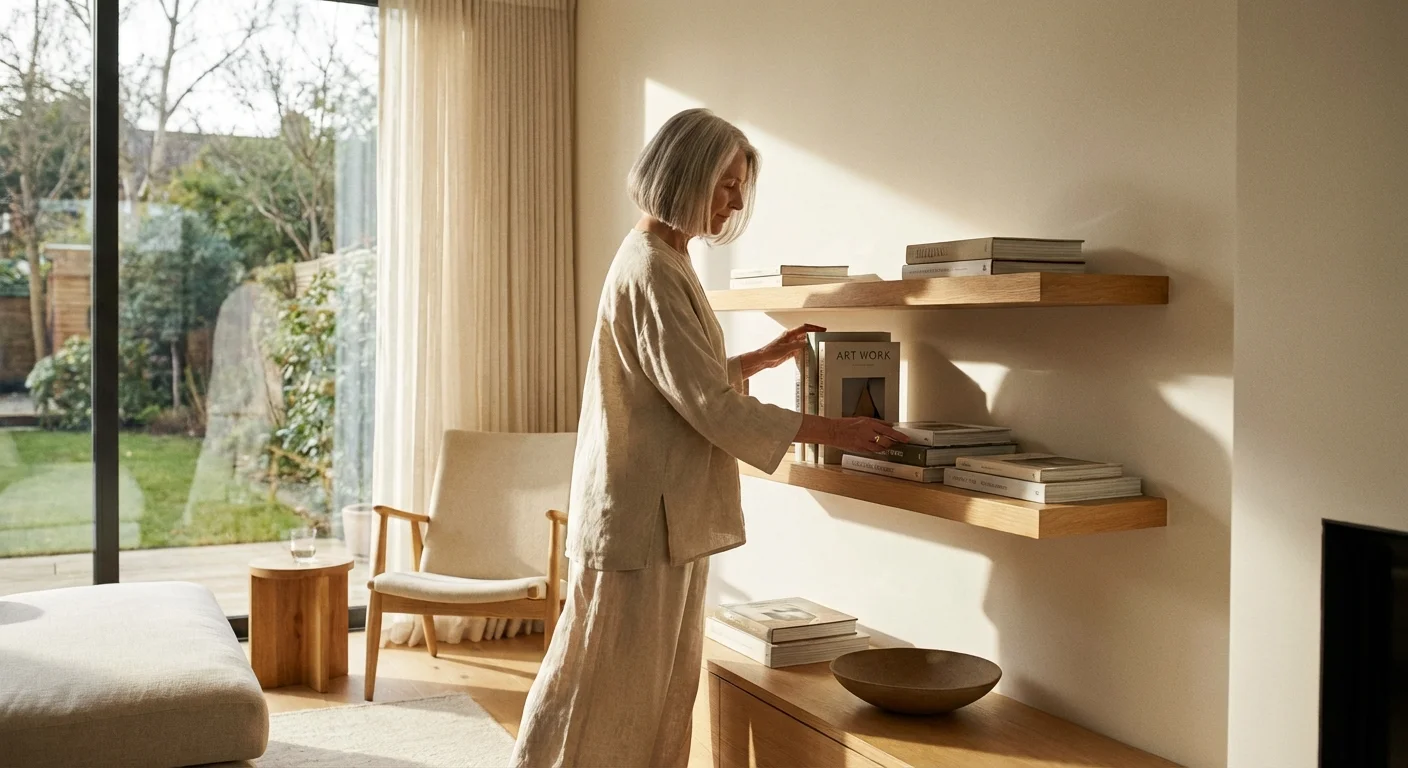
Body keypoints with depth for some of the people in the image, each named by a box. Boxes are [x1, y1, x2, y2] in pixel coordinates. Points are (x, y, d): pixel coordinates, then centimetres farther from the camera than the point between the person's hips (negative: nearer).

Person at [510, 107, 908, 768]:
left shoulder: (665, 260, 14)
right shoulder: (650, 271, -18)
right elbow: (711, 405, -21)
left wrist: (765, 358, 13)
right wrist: (832, 430, -16)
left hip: (670, 512, 10)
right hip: (641, 514, -10)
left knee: (663, 683, 15)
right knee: (610, 688, 2)